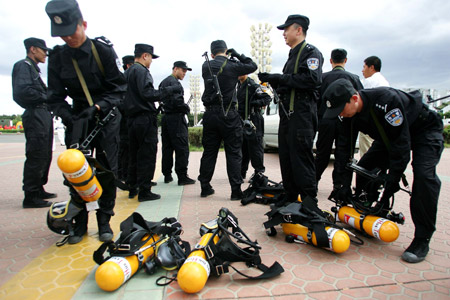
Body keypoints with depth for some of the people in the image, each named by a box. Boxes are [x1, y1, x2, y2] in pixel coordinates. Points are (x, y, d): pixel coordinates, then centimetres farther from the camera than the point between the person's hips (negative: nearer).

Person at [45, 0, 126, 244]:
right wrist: (69, 117, -18)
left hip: (106, 116, -2)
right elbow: (55, 97, 0)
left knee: (107, 170, -3)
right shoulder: (57, 57, -1)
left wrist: (98, 107, -22)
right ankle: (79, 223, 13)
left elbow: (118, 88, -8)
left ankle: (104, 221, 12)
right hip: (77, 118, 2)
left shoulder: (104, 50, -9)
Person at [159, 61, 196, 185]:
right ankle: (182, 177, -5)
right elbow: (177, 100, -23)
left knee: (167, 147, 11)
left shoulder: (163, 82, 20)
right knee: (182, 148, -6)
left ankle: (167, 175, 17)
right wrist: (187, 108, -8)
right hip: (176, 118, -9)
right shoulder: (174, 82, -10)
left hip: (166, 118, 10)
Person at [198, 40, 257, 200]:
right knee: (233, 153, 1)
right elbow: (253, 66, 10)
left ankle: (205, 187, 19)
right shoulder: (232, 66, -4)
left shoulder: (205, 66, 6)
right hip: (228, 115, -4)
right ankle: (236, 190, 1)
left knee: (209, 152, 11)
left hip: (210, 114, 4)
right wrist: (238, 55, 16)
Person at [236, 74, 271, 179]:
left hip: (252, 121, -8)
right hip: (242, 122, 8)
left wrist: (256, 103, -27)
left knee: (255, 147, -4)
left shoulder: (253, 85, -10)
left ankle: (259, 173, 6)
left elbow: (267, 98, -13)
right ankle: (241, 173, 23)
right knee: (242, 148, 13)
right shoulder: (239, 86, 15)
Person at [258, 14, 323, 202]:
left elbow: (312, 79, -20)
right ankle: (290, 201, 22)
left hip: (302, 115, -9)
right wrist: (273, 80, 9)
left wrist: (279, 78, -16)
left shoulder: (310, 52, -3)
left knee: (301, 160, -8)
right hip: (287, 115, 10)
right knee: (286, 159, 11)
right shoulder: (292, 55, 26)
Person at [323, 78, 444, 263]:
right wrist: (344, 184, -14)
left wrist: (391, 184, -31)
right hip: (389, 135, 7)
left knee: (424, 175, -27)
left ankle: (422, 239, -15)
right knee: (364, 168, -6)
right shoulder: (350, 113, -16)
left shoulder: (387, 100, -38)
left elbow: (401, 146, -35)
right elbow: (344, 147, -11)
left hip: (425, 130, -6)